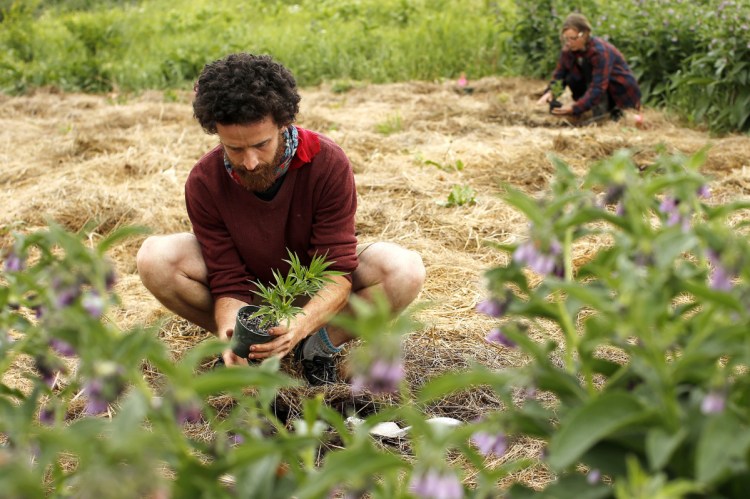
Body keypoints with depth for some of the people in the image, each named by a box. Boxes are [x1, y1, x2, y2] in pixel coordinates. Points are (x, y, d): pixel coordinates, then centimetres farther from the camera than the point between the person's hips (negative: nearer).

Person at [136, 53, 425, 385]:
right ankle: (247, 346, -8)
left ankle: (319, 346, -8)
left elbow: (339, 272, -28)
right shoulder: (204, 183, -24)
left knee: (406, 270, -30)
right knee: (155, 259, -26)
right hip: (252, 292, 1)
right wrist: (232, 334, -44)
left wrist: (298, 326, -47)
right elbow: (229, 283, -22)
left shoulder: (328, 163, -28)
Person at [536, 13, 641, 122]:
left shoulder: (600, 52, -29)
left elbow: (598, 88, -35)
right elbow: (559, 74, -7)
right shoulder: (568, 50, -9)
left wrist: (574, 108, -44)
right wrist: (550, 91, -28)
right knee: (572, 79, -18)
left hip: (623, 92, -7)